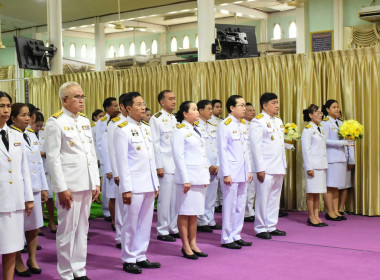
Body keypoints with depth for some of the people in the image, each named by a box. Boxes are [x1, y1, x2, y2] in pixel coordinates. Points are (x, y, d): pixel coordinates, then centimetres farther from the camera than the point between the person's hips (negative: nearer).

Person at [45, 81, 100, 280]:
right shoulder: (55, 122, -7)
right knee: (67, 230, 0)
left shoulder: (85, 121, 13)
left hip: (87, 184, 7)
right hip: (69, 185, -7)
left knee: (82, 228, 12)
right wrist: (62, 188, -14)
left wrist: (96, 182, 11)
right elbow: (53, 158, -11)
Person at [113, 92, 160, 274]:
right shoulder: (122, 130, -8)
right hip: (134, 185, -7)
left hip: (149, 184, 7)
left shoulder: (146, 128, 14)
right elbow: (122, 161, -11)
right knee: (131, 223, 1)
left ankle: (140, 257, 22)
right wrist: (126, 188, -14)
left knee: (145, 222, 11)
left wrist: (155, 183, 14)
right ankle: (128, 260, 12)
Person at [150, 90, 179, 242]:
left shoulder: (176, 119, 16)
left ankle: (174, 228, 19)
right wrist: (159, 166, -13)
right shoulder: (156, 119, -4)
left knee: (177, 198, 9)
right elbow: (155, 144, -8)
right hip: (166, 166, -6)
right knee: (165, 199, -2)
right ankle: (162, 231, 8)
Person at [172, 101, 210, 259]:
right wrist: (185, 180, -17)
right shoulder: (180, 131, -8)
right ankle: (186, 247, 7)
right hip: (188, 178, -8)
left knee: (194, 212, 12)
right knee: (185, 213, 0)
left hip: (199, 178, 8)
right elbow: (178, 156, -13)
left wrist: (206, 175, 15)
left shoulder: (195, 131, 17)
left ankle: (193, 244, 19)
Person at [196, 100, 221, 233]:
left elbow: (217, 147, 14)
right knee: (202, 196, -4)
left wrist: (217, 165, 3)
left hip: (214, 169, 7)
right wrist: (208, 166, -11)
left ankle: (210, 220, 19)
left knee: (212, 196, 10)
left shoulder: (213, 127, 17)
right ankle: (201, 222, 5)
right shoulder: (195, 127, -7)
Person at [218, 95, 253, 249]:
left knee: (241, 205, 11)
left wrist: (249, 170, 14)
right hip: (231, 172, -8)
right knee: (229, 206, -3)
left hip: (242, 172, 8)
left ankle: (236, 236, 20)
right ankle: (227, 238, 7)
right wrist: (226, 173, -15)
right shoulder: (224, 125, -8)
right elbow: (222, 151, -11)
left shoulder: (242, 125, 14)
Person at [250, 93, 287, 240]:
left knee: (275, 197, 12)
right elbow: (255, 146, -13)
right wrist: (259, 169, -16)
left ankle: (271, 226, 21)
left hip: (278, 167, 8)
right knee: (263, 198, -3)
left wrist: (284, 166, 17)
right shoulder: (258, 121, -8)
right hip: (265, 168, -8)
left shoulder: (278, 121, 17)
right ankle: (260, 229, 7)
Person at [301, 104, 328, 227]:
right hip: (313, 165, -8)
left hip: (321, 165, 8)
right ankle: (311, 218, 3)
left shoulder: (320, 128, 15)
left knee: (318, 191, 10)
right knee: (311, 191, -2)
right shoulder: (307, 130, -8)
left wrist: (325, 164, 13)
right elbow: (306, 150, -12)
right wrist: (309, 167, -15)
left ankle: (316, 216, 14)